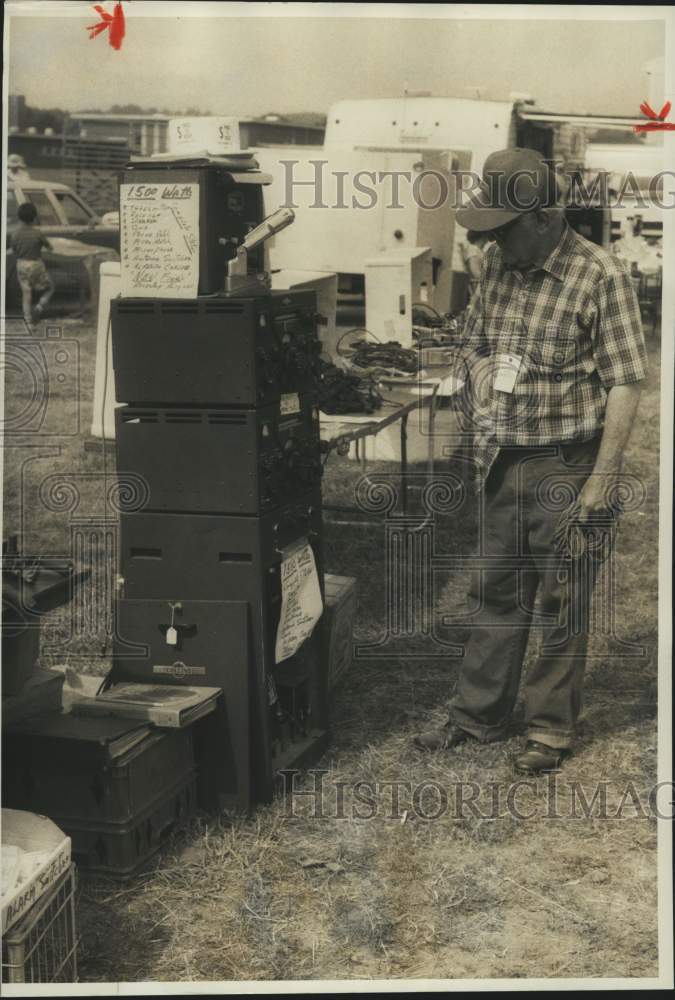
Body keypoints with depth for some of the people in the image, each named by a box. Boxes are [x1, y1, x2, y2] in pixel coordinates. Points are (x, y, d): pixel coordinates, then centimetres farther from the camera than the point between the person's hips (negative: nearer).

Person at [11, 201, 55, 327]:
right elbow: (49, 246, -4)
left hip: (21, 265, 4)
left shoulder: (15, 233, -8)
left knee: (26, 295, 13)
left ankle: (29, 322, 16)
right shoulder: (37, 233, -18)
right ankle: (39, 308, -2)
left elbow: (14, 251, 4)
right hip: (36, 265, -4)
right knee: (49, 288, 19)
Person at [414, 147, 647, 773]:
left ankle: (552, 729, 20)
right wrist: (488, 409, 5)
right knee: (496, 595, 15)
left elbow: (625, 386, -14)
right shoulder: (497, 264, 5)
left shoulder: (600, 277, -14)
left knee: (561, 606, 6)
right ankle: (478, 715, 28)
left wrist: (601, 482, -16)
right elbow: (474, 346, 20)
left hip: (566, 468, -6)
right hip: (504, 464, 6)